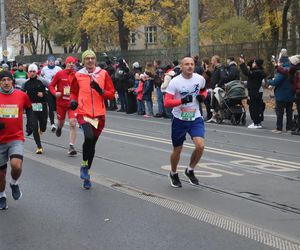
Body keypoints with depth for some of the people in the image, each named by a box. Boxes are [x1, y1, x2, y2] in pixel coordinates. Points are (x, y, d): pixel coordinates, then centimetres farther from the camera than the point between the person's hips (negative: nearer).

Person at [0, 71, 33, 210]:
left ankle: (14, 183, 9)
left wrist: (30, 123, 11)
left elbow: (29, 108, 20)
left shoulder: (22, 95, -1)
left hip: (16, 138, -1)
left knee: (16, 165, -24)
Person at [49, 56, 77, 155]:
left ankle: (71, 147, -9)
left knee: (73, 123, -13)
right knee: (61, 122, 16)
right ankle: (59, 128, 56)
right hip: (61, 102, 0)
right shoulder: (59, 74, -4)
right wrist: (55, 93, -17)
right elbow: (51, 86, 2)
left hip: (72, 102, 0)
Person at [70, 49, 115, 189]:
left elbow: (111, 95, 4)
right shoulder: (78, 75, 3)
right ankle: (84, 165, -3)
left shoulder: (103, 74, 3)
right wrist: (73, 100, -2)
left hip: (99, 114, 2)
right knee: (89, 137, -27)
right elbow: (73, 92, 18)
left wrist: (100, 90, -13)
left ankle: (86, 173, 28)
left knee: (92, 143, 11)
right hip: (83, 113, -2)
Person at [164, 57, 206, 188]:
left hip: (196, 119, 2)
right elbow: (167, 103, -17)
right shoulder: (175, 82, -12)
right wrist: (182, 100, -30)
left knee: (200, 146, -17)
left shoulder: (200, 79, -2)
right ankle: (173, 174, 37)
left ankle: (190, 171, 8)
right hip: (179, 120, -2)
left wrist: (202, 97, -2)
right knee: (177, 150, 10)